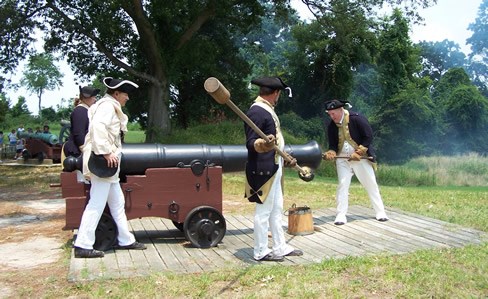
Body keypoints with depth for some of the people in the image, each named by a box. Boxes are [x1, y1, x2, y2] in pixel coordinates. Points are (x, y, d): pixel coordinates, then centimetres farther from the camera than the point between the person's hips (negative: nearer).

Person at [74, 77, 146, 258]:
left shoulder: (109, 106, 21)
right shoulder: (108, 105, -9)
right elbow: (98, 126, -26)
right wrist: (106, 152, -28)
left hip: (105, 162, 11)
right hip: (103, 162, -11)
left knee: (117, 202, 14)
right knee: (97, 204, -9)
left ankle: (126, 240, 23)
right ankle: (83, 246, -5)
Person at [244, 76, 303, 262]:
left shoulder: (267, 110, 15)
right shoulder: (256, 111, -16)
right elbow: (250, 143, -22)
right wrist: (263, 144, -42)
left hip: (274, 168, 11)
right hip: (263, 170, -11)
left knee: (276, 210, 16)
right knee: (263, 211, -1)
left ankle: (280, 247, 25)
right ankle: (261, 252, 10)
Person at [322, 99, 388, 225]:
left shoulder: (357, 119, -16)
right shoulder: (331, 126, -3)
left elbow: (369, 137, -14)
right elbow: (332, 144, 2)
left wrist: (358, 152, -19)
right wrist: (331, 153, -20)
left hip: (361, 157, -3)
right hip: (342, 159, 3)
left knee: (371, 184, 4)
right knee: (342, 185, -6)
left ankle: (380, 212, 16)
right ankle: (341, 215, 0)